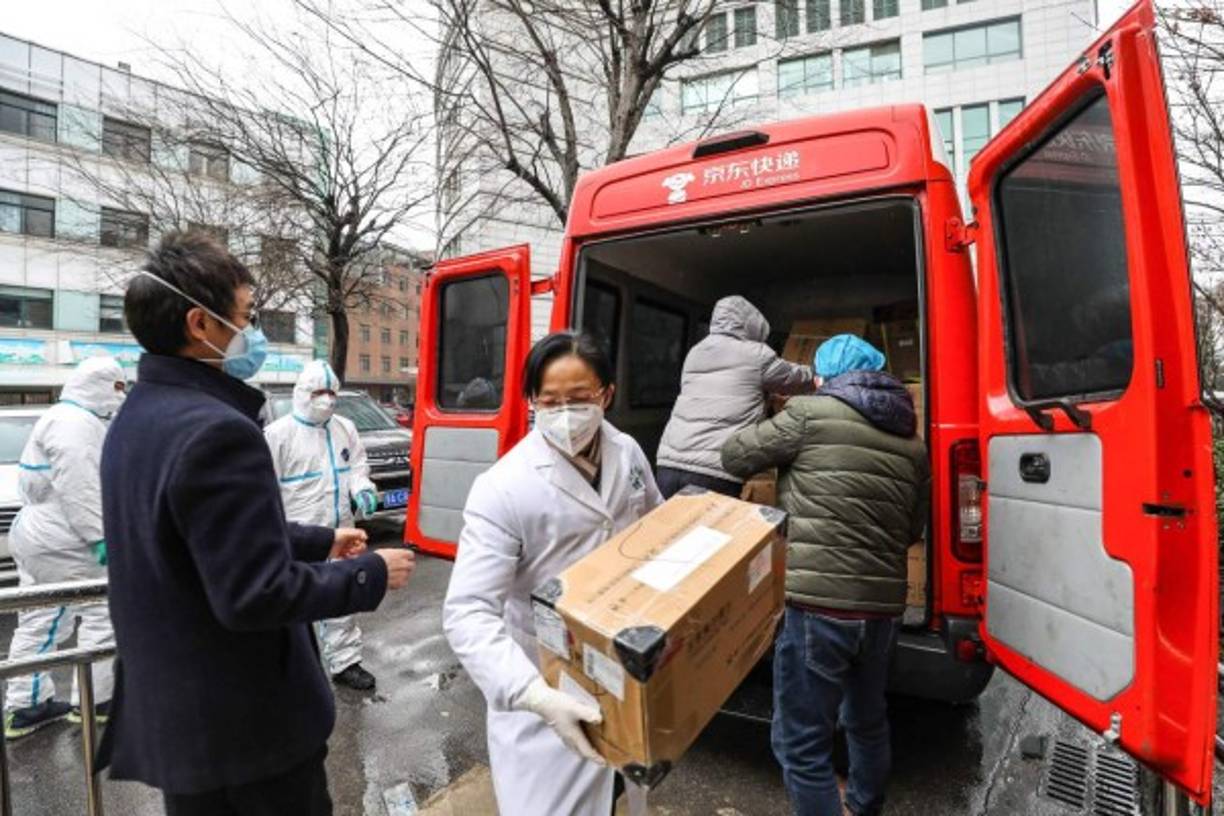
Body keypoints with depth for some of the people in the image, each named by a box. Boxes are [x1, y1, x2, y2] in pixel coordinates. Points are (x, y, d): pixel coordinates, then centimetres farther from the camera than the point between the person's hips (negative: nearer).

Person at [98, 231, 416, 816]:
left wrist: (320, 541, 14)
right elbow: (257, 595, -28)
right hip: (241, 724, -9)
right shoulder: (216, 429, -27)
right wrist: (372, 573, -16)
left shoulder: (135, 419, 5)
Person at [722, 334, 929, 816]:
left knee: (801, 744, 5)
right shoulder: (913, 445, 11)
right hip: (882, 606, 8)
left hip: (818, 605, -7)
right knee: (867, 720, 29)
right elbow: (913, 530, 18)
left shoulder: (811, 414, -7)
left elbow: (734, 457, 0)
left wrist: (778, 452, 19)